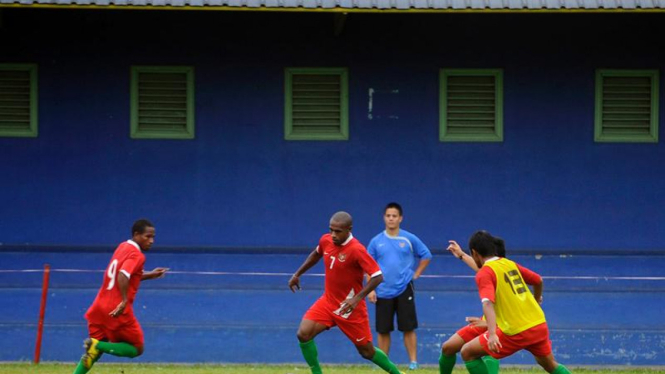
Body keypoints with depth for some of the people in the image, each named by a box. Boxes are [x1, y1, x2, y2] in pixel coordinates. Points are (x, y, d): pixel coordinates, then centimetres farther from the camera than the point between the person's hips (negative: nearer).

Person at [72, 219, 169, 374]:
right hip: (117, 312, -8)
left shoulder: (123, 247, 15)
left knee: (95, 351, 16)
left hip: (99, 308, 8)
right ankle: (98, 345, -12)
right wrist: (124, 301, -30)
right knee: (137, 348, 7)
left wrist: (150, 275, 27)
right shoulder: (137, 255, -10)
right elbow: (123, 277, -26)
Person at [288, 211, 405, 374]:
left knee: (367, 351, 6)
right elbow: (316, 254, 22)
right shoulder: (326, 240, -3)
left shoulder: (356, 250, -23)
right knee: (303, 333, -15)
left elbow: (377, 276, -26)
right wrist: (297, 274, 24)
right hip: (328, 302, 5)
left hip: (349, 307, -5)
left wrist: (357, 298, -34)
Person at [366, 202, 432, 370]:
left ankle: (413, 361, 3)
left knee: (408, 328, -3)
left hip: (404, 290, -1)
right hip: (383, 292, 1)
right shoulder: (376, 241, 4)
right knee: (383, 330, 4)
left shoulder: (409, 239, 1)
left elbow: (426, 256, 11)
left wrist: (416, 274, 3)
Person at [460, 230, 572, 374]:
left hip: (516, 332, -7)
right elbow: (538, 280, 25)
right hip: (539, 325, 7)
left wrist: (492, 334, -35)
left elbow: (488, 303, -22)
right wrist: (537, 300, 46)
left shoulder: (484, 273, -6)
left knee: (467, 353, 4)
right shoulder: (510, 264, 14)